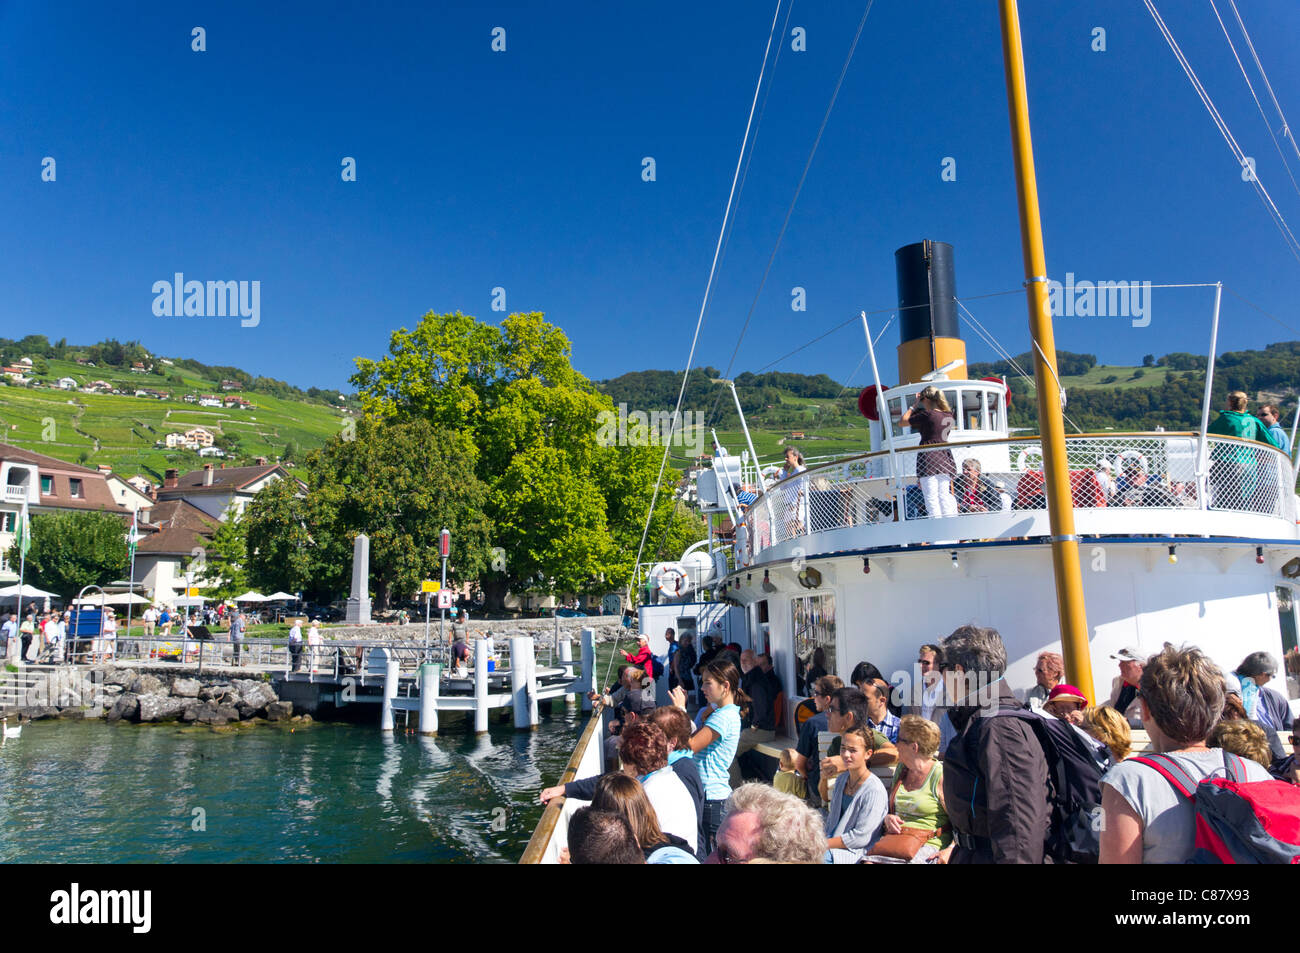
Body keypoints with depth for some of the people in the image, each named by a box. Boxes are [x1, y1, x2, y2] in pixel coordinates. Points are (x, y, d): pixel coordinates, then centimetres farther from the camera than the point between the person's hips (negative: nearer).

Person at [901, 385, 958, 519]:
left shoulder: (927, 415, -9)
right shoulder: (949, 415, 10)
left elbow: (902, 422, 2)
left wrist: (915, 405, 11)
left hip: (928, 457, -6)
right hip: (945, 458, 6)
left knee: (931, 498, -5)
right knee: (945, 495, 8)